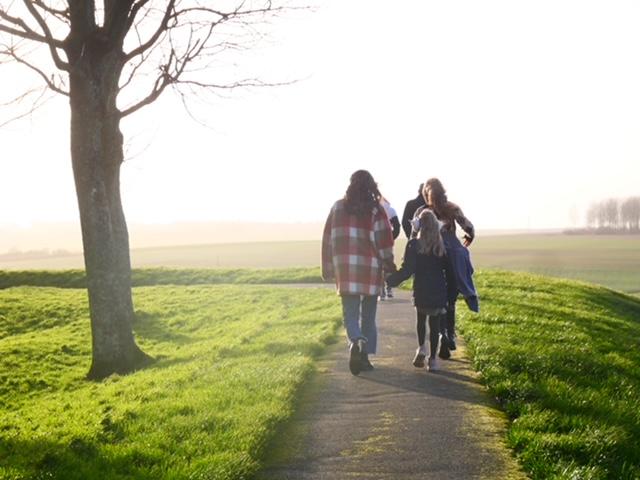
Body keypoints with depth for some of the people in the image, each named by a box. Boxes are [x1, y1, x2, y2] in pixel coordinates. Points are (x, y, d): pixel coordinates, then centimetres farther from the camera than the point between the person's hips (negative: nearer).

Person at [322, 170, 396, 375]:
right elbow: (384, 241, -5)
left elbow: (327, 239, 7)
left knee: (350, 312, 3)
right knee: (368, 314, 12)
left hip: (345, 268, 1)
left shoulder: (338, 207, 6)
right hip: (370, 269, -1)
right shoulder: (376, 210, -2)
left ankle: (356, 343, -24)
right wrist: (389, 266, 5)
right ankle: (364, 355, 14)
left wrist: (328, 268, 13)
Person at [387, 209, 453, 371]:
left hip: (421, 292, -1)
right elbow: (450, 271, 5)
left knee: (421, 320, 22)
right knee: (435, 325, 8)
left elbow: (407, 270, -13)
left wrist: (390, 280, -3)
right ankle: (433, 359, 7)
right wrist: (447, 284, 18)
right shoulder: (442, 246, 1)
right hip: (439, 292, 1)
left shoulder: (413, 245, -9)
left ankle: (421, 347, 3)